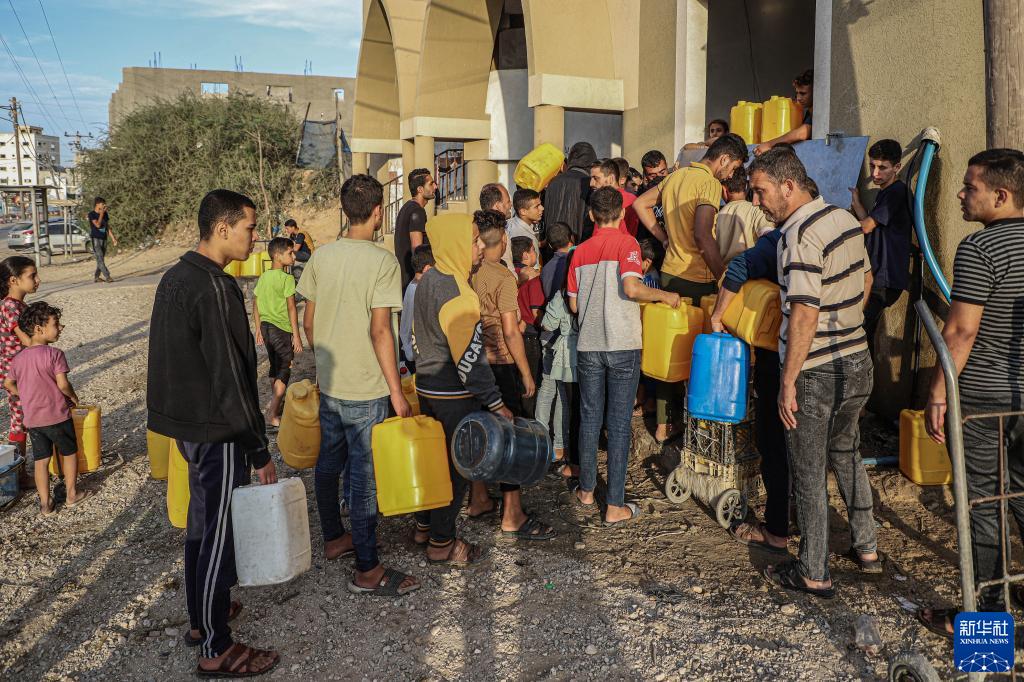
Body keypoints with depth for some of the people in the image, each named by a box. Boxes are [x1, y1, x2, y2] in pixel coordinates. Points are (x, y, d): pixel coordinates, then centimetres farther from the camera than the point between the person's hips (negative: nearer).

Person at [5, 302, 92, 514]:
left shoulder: (19, 358, 4)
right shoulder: (54, 354, -16)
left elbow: (8, 384, 14)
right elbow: (63, 384, -22)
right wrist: (73, 397, -3)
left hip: (32, 419, 5)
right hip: (57, 416, -5)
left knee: (41, 459, 11)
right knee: (69, 453, 14)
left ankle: (45, 504, 16)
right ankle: (72, 494, 25)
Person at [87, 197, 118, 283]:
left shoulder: (105, 214, 11)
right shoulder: (91, 214, -6)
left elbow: (108, 227, 14)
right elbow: (98, 225, -17)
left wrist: (113, 238, 8)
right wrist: (101, 213, -12)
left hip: (104, 239, 6)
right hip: (95, 238, -6)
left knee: (101, 259, 7)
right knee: (99, 258, -14)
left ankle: (96, 277, 15)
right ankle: (107, 276, -22)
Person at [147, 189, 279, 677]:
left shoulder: (174, 278, 8)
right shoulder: (214, 289, -22)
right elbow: (230, 377, -24)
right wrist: (260, 452, -18)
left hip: (184, 423, 10)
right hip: (216, 433, -10)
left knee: (201, 522, 21)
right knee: (219, 534, 1)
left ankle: (201, 618, 37)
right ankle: (216, 650, 14)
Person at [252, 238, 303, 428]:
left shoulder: (263, 278, 7)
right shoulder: (287, 279, -16)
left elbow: (256, 306, 11)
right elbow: (291, 309, -17)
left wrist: (259, 330, 20)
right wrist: (296, 336, -14)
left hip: (266, 326, 7)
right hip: (282, 329, -7)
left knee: (275, 366, 23)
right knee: (284, 371, 1)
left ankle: (275, 402, 39)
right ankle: (273, 414, -1)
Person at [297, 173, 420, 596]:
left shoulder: (321, 257, 4)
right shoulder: (383, 262, -15)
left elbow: (308, 321, 9)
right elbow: (380, 330, -20)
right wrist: (396, 391, -15)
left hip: (328, 383, 7)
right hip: (366, 390, -7)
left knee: (328, 465, 20)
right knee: (364, 478, 1)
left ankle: (333, 539, 39)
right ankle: (367, 571, 11)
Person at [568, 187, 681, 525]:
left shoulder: (580, 251, 7)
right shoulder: (626, 243, -6)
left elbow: (573, 304, 8)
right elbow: (632, 287, -22)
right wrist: (665, 295, -6)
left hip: (588, 346, 4)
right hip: (622, 346, -4)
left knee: (590, 418, 16)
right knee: (619, 423, 2)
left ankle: (586, 490, 27)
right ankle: (615, 506, 8)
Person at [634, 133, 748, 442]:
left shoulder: (676, 176, 11)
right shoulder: (710, 184, -14)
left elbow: (640, 204, 18)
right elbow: (702, 235, -25)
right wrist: (724, 277, -19)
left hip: (669, 274, 8)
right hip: (696, 280, -8)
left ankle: (663, 424, 22)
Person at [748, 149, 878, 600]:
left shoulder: (800, 236, -22)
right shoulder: (845, 218, 6)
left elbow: (805, 314, -27)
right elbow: (865, 279, 18)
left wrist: (788, 381, -22)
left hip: (816, 373, -9)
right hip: (858, 363, 9)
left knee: (808, 474, 5)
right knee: (846, 455, 25)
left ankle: (813, 574, 18)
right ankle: (866, 549, 38)